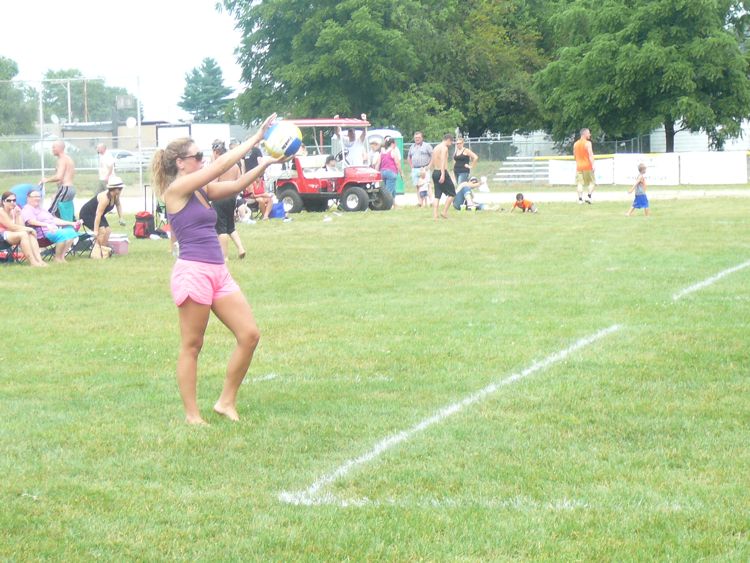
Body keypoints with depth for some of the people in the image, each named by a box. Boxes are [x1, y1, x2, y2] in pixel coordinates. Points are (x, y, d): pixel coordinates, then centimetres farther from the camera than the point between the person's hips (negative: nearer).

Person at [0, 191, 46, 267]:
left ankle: (39, 260, -30)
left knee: (31, 235, -16)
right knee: (23, 234, -29)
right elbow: (11, 227, -16)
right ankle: (32, 262, -38)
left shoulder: (13, 211, 15)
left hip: (11, 234, 8)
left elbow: (20, 226, 3)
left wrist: (18, 215, -7)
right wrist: (28, 229, -15)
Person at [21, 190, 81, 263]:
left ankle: (62, 256, -17)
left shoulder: (42, 209, 31)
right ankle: (57, 258, -20)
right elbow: (32, 221, -17)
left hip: (53, 230, 9)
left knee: (71, 231, -15)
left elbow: (54, 220, 29)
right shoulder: (27, 209, 2)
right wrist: (47, 225, -33)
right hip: (43, 233, -9)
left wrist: (71, 223, 19)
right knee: (62, 234, -32)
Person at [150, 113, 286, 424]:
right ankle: (191, 415, 8)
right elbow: (222, 164, -11)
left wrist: (266, 163, -3)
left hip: (218, 272, 8)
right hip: (192, 272, -8)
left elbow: (236, 185, 12)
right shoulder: (176, 188, -7)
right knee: (191, 346, 0)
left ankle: (226, 401, 13)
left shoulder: (202, 190, 15)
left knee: (249, 335, 2)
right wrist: (257, 138, -6)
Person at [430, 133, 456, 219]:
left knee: (437, 195, 7)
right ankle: (444, 212, -2)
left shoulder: (436, 148, 18)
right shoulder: (444, 148, -9)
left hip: (435, 172, 8)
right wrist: (443, 174, -29)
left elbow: (432, 163, 23)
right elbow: (443, 161, -21)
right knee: (452, 193, 3)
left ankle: (435, 215, 0)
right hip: (442, 172, -8)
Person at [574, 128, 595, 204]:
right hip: (587, 166, -5)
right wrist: (593, 165, -21)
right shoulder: (588, 143, -9)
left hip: (578, 166, 5)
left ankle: (580, 199, -6)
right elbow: (590, 155, -17)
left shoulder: (575, 144, 10)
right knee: (592, 182, 6)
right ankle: (589, 197, -7)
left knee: (580, 183, 3)